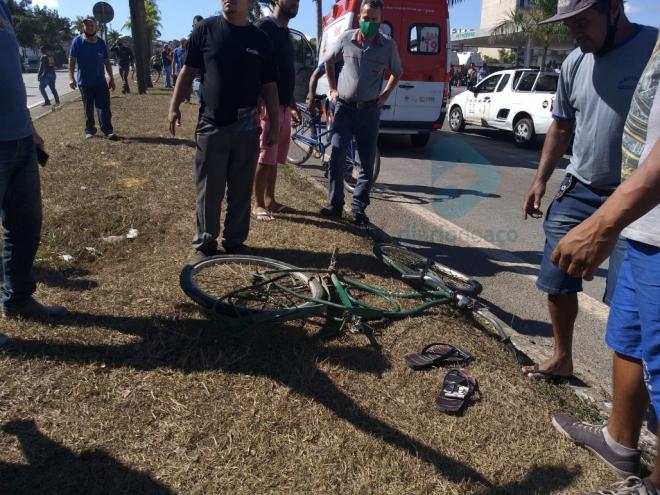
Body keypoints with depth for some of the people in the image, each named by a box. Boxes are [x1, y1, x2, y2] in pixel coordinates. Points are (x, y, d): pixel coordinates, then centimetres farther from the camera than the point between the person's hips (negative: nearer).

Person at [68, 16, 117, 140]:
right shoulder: (77, 41, -3)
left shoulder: (101, 42, 7)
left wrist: (111, 78, 8)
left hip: (101, 81, 2)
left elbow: (106, 61, 12)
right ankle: (89, 130, 17)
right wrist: (71, 77, -15)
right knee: (88, 108, 7)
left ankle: (108, 130, -4)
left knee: (104, 107, -4)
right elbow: (71, 60, -6)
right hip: (84, 81, -2)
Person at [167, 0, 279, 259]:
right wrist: (174, 106, -2)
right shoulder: (205, 29, 2)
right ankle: (204, 243, 18)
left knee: (241, 189, 9)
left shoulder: (260, 39, 6)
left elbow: (269, 86, 7)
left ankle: (235, 241, 23)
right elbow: (188, 70, 5)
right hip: (211, 125, -1)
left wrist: (275, 125, 4)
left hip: (246, 127, 2)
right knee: (208, 190, 4)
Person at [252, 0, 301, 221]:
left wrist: (293, 105, 25)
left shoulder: (286, 33, 20)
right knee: (265, 157, -5)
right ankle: (258, 205, 4)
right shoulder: (264, 26, -7)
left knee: (276, 157, 12)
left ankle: (270, 200, 22)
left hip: (283, 105, 8)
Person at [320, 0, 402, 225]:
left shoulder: (388, 45, -1)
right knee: (336, 157, -6)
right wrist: (332, 89, 11)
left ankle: (358, 208, 15)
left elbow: (397, 72, 17)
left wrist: (385, 95, 8)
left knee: (367, 162, 4)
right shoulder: (346, 38, -2)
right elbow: (328, 61, 15)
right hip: (344, 108, -1)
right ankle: (335, 204, 8)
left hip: (370, 111, 1)